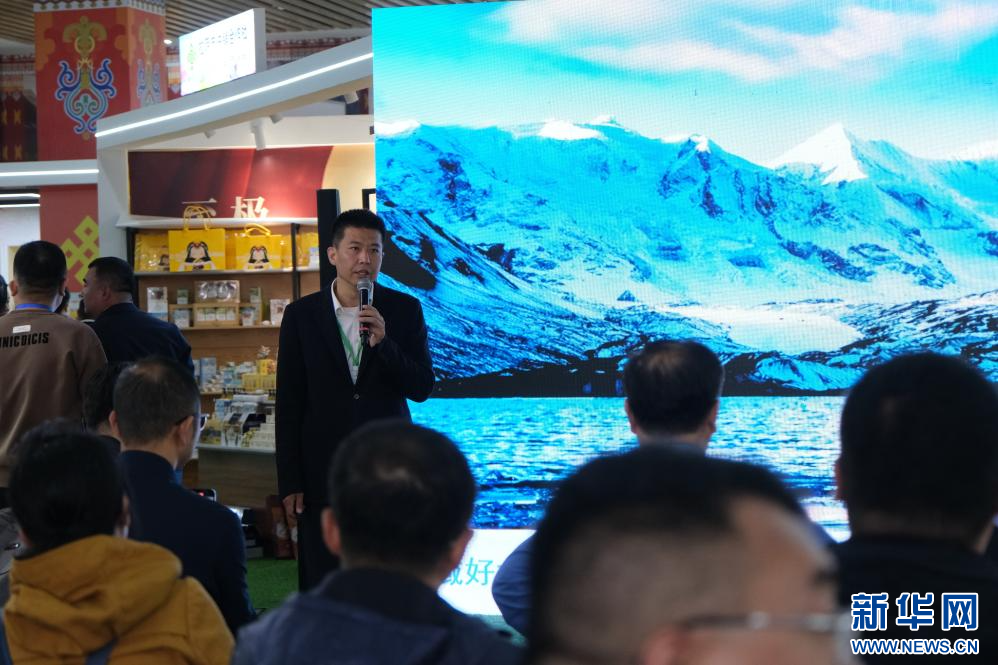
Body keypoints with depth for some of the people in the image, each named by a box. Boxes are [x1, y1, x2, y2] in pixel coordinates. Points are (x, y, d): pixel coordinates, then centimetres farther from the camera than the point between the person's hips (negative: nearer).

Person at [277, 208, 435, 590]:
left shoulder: (404, 310, 3)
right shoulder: (301, 315, 2)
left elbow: (422, 389, -2)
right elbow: (289, 404, 3)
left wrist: (383, 342, -18)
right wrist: (289, 481, 0)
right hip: (323, 470, 0)